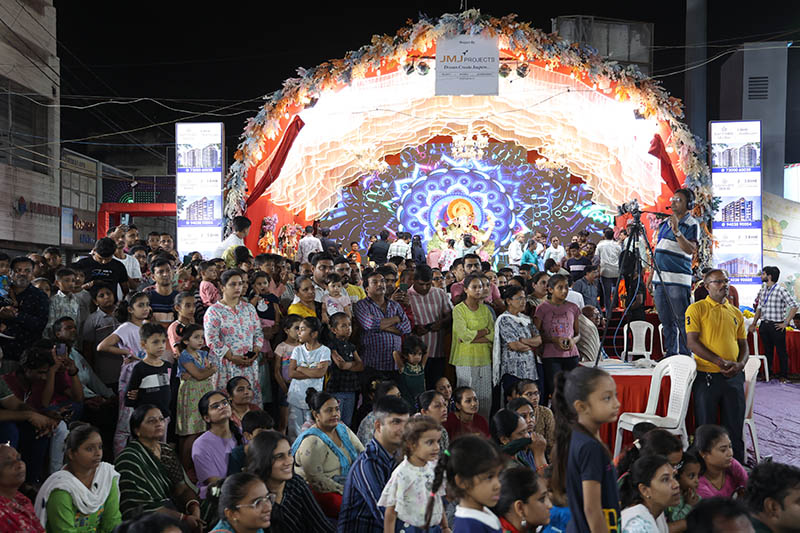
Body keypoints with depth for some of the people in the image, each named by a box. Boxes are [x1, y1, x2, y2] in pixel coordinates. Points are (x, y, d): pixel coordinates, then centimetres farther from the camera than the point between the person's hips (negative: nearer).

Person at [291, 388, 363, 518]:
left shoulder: (343, 429, 10)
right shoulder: (312, 441, -16)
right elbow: (315, 479, -20)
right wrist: (345, 492, -19)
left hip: (347, 487, 8)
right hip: (321, 493, -7)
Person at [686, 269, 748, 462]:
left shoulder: (736, 313, 15)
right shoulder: (697, 309, -2)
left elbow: (743, 344, 17)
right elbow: (692, 342, -10)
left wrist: (740, 364, -4)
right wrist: (720, 362, -16)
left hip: (734, 376, 5)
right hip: (707, 375, -4)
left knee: (735, 427, 8)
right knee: (706, 428, 3)